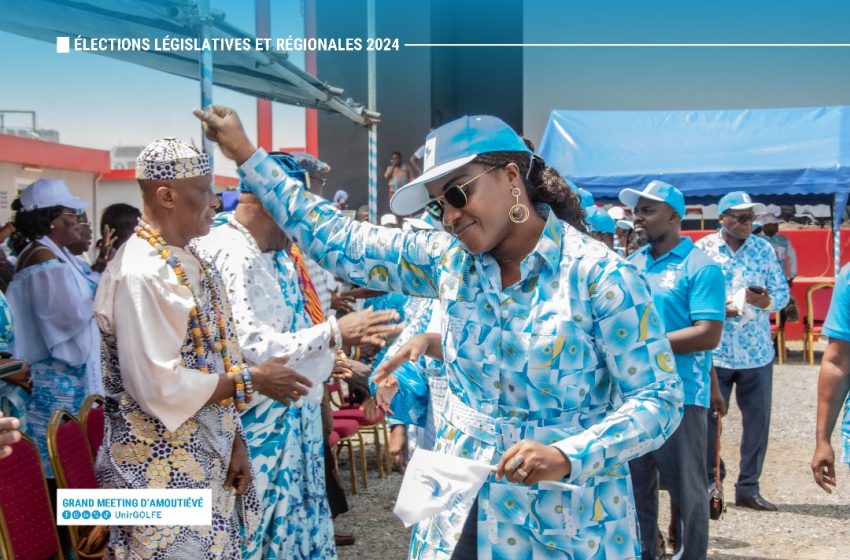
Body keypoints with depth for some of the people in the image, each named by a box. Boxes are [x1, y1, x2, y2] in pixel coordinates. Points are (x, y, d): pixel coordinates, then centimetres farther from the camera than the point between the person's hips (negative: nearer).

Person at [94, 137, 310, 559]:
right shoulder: (141, 274, -20)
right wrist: (250, 380, -13)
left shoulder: (192, 262, 8)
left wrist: (235, 440, 5)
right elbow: (161, 386, -23)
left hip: (207, 458, 8)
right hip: (162, 471, -8)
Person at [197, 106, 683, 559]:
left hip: (565, 520, -4)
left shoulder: (600, 276, -15)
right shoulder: (449, 259, 0)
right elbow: (339, 241, 2)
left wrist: (568, 456, -28)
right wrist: (247, 156, 1)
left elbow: (660, 398, -14)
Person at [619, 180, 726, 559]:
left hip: (680, 395, -6)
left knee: (686, 490, 6)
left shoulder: (700, 267, -9)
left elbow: (709, 334, -18)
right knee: (636, 485, 16)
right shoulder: (631, 264, 10)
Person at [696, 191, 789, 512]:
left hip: (757, 353, 3)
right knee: (708, 420, 4)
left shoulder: (764, 249, 5)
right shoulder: (702, 249, -3)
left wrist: (766, 301, -17)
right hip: (714, 352, -3)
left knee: (758, 421, 7)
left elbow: (782, 292, 4)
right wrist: (722, 309, -20)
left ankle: (748, 488, 20)